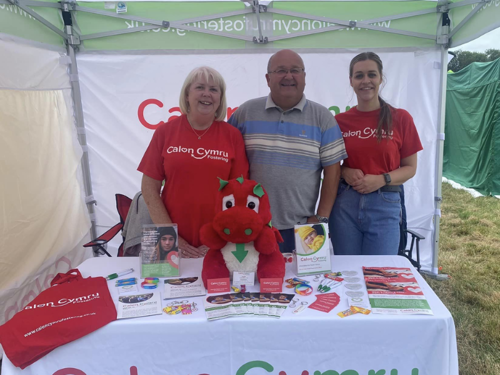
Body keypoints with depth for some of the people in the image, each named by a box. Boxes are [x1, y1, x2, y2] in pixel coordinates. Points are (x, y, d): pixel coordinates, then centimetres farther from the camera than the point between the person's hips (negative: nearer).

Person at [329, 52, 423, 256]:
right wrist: (345, 172, -10)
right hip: (345, 204, 1)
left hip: (384, 206, -1)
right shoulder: (339, 121, 2)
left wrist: (382, 179, -15)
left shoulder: (400, 118, -1)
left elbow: (410, 167, 2)